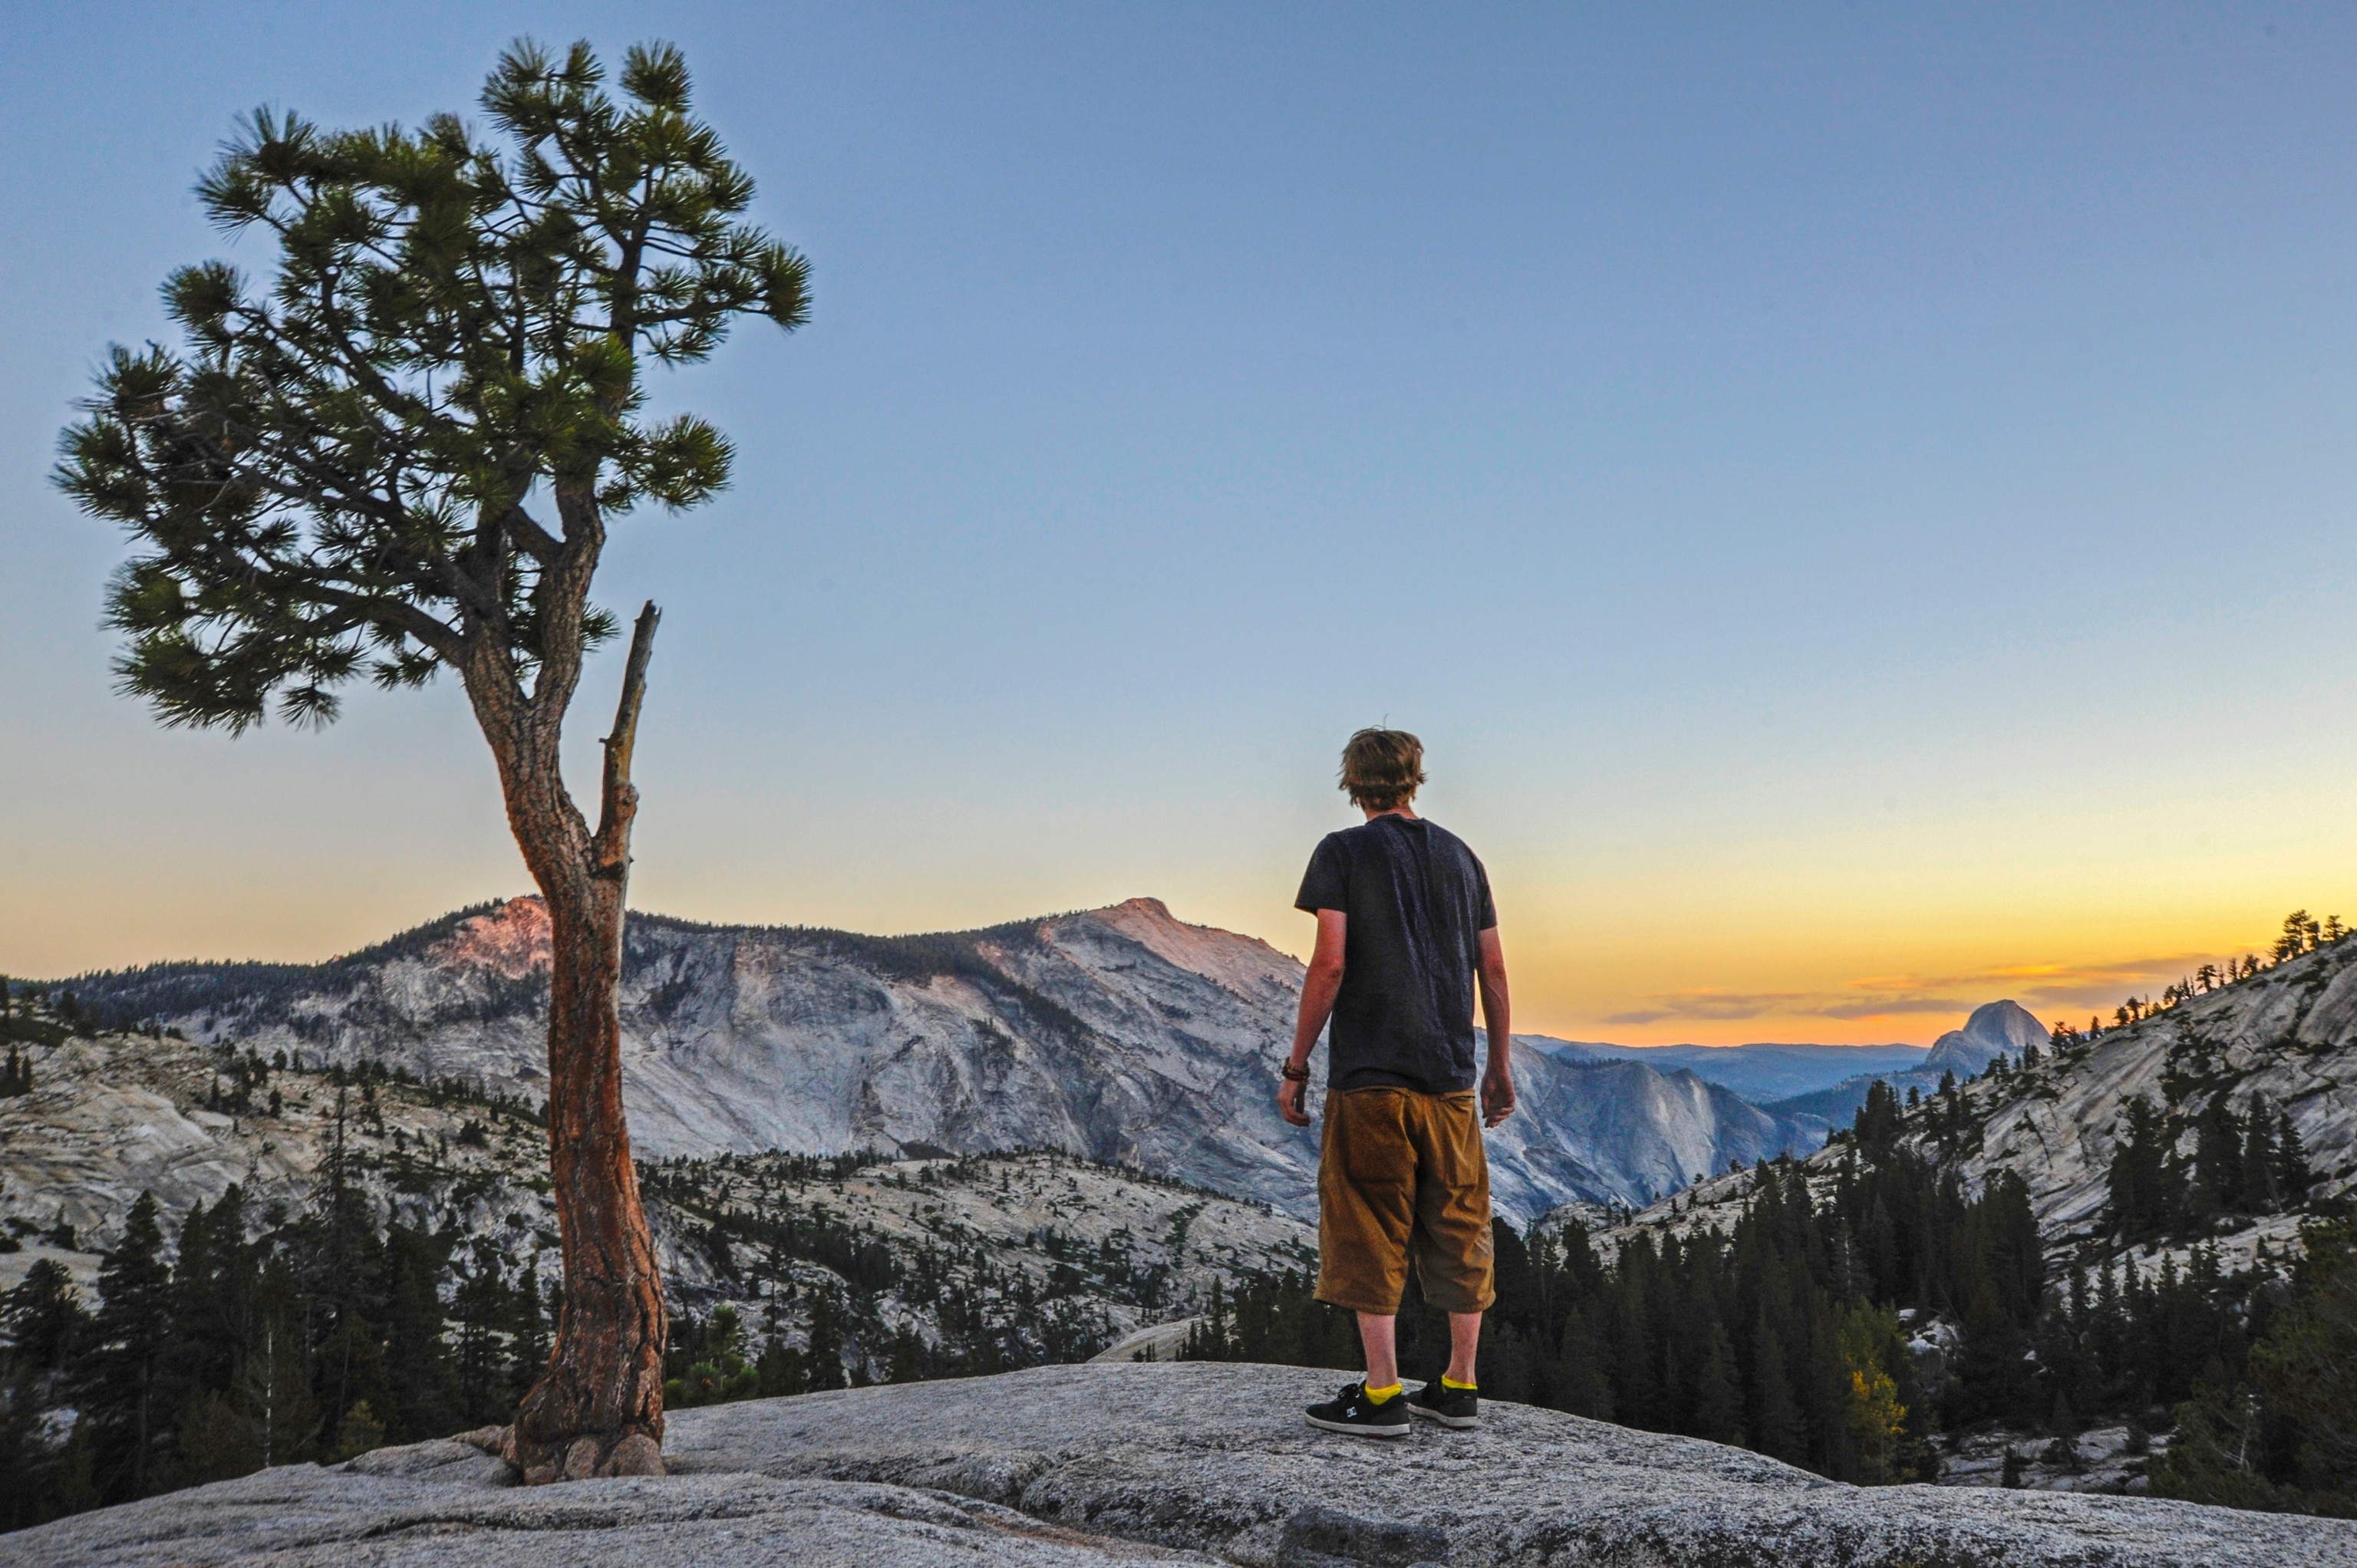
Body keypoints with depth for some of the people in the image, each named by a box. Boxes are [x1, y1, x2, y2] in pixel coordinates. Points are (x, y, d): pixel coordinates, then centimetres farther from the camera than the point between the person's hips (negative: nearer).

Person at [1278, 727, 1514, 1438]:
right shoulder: (1460, 856, 11)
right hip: (1450, 1075, 5)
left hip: (1370, 1073, -5)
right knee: (1458, 1225, 12)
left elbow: (1329, 965, -12)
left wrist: (1295, 1067, -6)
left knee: (1370, 1232, 2)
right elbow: (1493, 970, 10)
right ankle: (1459, 1387, 18)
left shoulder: (1343, 852, -4)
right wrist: (1501, 1067, 19)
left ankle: (1382, 1393, 3)